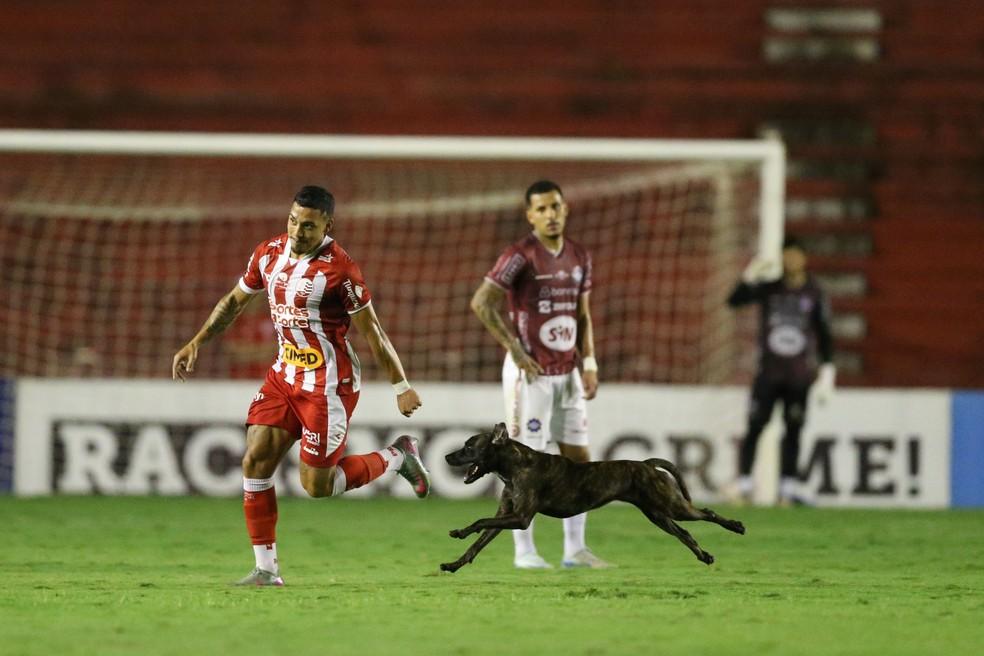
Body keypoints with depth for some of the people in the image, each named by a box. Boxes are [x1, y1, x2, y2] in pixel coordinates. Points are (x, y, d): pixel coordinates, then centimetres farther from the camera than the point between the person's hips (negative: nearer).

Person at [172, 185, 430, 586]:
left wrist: (401, 387, -9)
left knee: (316, 485, -3)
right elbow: (235, 301, 16)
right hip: (284, 374, 6)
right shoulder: (269, 254, 1)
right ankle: (266, 569, 1)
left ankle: (396, 458, 20)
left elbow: (372, 331, -12)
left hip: (328, 384, -6)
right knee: (255, 462, -6)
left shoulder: (339, 270, -19)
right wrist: (197, 343, 11)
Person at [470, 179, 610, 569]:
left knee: (578, 458, 7)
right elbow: (481, 303, -18)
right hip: (531, 374, -7)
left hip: (567, 373, 7)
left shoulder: (579, 258, 9)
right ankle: (524, 551, 1)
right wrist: (515, 349, -17)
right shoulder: (520, 256, -12)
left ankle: (575, 549, 13)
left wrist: (589, 363, 7)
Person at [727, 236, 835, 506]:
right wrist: (749, 277, -21)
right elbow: (734, 301, -7)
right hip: (769, 373, 0)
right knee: (754, 428, -7)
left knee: (793, 431, 0)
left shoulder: (814, 294, 4)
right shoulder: (769, 288, 4)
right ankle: (744, 486, -5)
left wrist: (827, 370, 1)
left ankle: (787, 489, 4)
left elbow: (824, 335, 7)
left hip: (799, 377, 0)